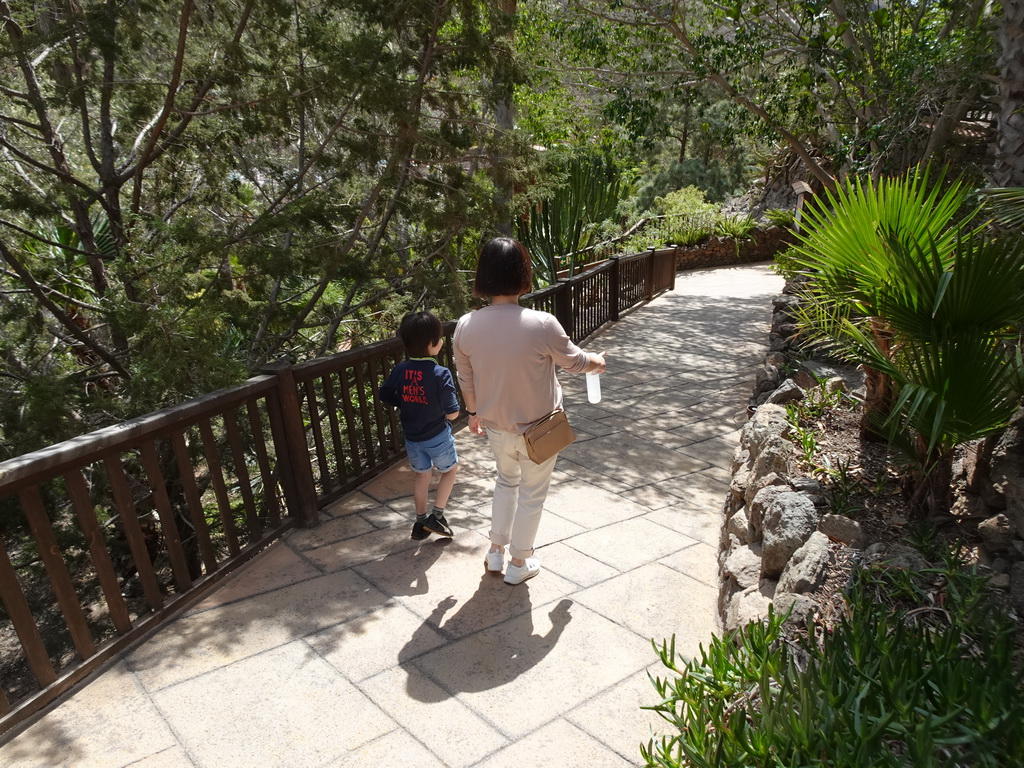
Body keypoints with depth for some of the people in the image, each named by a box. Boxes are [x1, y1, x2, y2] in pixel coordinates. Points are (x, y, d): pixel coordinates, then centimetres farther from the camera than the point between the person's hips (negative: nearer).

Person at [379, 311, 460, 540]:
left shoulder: (400, 370, -10)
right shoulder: (440, 374, -24)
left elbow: (384, 396, 2)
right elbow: (452, 413, -22)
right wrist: (439, 411, 0)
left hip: (412, 437, 4)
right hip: (437, 436, -4)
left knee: (422, 477, 24)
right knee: (450, 470, 22)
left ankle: (420, 522, 33)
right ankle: (437, 516, 18)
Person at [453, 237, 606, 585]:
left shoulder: (466, 326, -15)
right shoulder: (541, 325, -26)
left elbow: (466, 379, 1)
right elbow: (574, 361, -7)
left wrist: (474, 412, 19)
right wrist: (598, 361, 15)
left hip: (496, 427, 4)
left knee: (506, 481, 29)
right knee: (532, 493, 18)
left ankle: (496, 552, 41)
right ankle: (519, 563, 35)